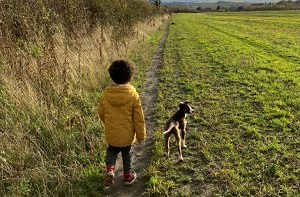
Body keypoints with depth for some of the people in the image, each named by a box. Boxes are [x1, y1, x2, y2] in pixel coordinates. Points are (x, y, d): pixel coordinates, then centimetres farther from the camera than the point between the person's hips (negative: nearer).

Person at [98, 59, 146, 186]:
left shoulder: (106, 94, -13)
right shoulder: (133, 95, -20)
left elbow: (101, 113, 1)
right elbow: (139, 118, -14)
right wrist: (141, 135, -1)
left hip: (111, 133, 1)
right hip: (127, 134, -1)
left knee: (111, 151, 26)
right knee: (126, 153, 22)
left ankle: (110, 169, 5)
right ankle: (128, 176, 35)